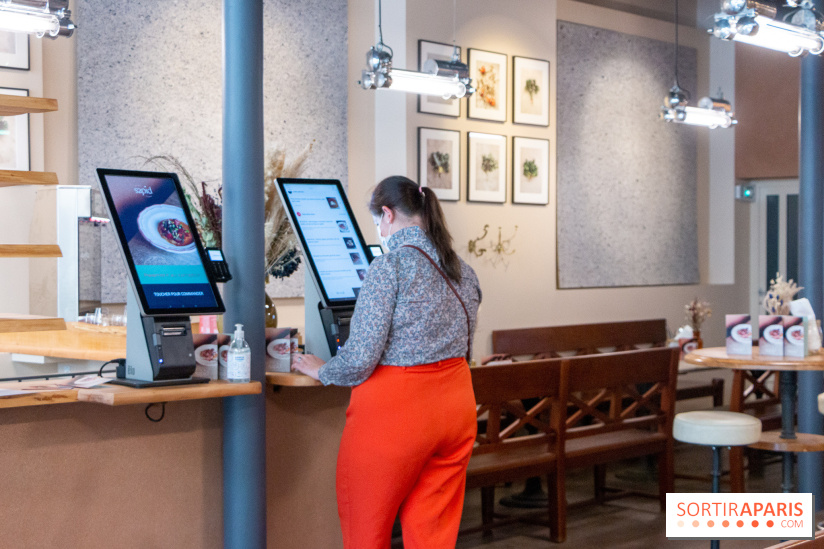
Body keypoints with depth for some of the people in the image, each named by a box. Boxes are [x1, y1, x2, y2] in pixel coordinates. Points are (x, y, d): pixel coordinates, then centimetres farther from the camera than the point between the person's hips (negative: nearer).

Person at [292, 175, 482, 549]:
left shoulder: (389, 267, -15)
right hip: (456, 404, 7)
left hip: (395, 412, -7)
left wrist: (321, 371, 1)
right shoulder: (462, 270, 8)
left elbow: (360, 359, -18)